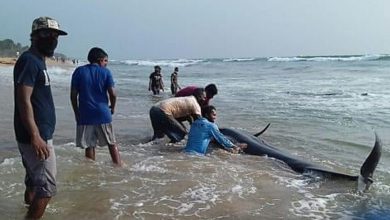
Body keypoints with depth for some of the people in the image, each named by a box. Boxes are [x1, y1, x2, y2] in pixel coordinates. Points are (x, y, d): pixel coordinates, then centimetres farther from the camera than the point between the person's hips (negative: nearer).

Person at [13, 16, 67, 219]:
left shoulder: (38, 61, 15)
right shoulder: (29, 60, -15)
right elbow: (23, 100, -22)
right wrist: (35, 136, -27)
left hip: (39, 134, 10)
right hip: (36, 136, -10)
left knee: (34, 182, 23)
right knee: (47, 187, -5)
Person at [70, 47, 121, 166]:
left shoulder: (79, 71, 1)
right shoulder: (106, 72, -2)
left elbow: (73, 95, 0)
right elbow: (112, 94, -7)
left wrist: (76, 112, 11)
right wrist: (112, 108, 11)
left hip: (85, 115, 1)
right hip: (103, 113, -1)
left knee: (89, 146, 9)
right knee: (112, 144, 13)